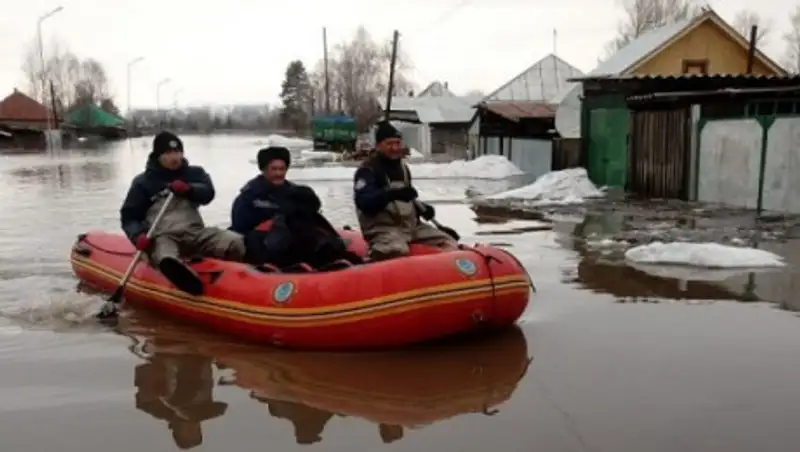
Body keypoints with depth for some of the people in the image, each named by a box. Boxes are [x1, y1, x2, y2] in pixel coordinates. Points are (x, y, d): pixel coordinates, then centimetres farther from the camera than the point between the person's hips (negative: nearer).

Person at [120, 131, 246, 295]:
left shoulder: (194, 173, 17)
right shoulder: (143, 182, 9)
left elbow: (208, 193, -1)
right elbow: (128, 217, 6)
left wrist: (188, 189, -22)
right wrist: (138, 235, -15)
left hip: (194, 232, 3)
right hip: (162, 236, -3)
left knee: (235, 242, -25)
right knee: (167, 259, -42)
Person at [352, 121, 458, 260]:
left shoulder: (402, 167, 18)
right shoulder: (368, 170, -8)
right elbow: (363, 201, -25)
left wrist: (421, 207, 8)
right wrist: (393, 194, -39)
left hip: (411, 224, 9)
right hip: (382, 227, -8)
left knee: (448, 244, 2)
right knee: (396, 251, -41)